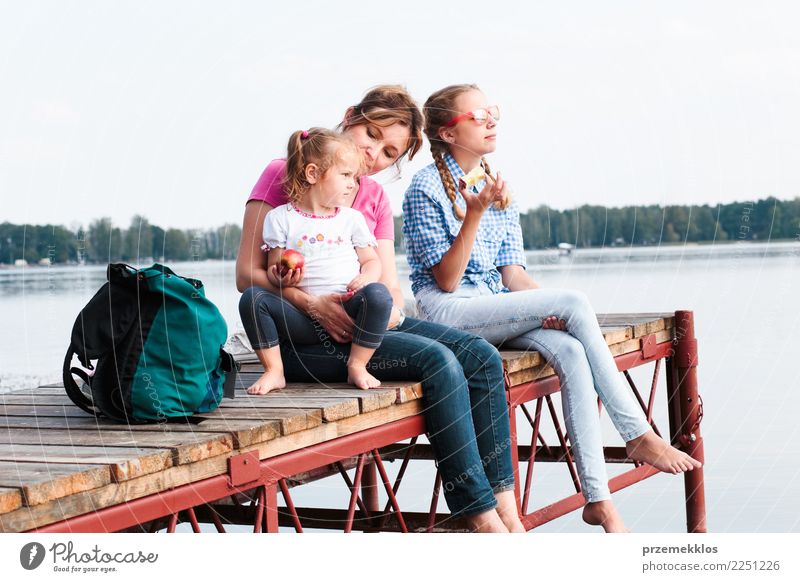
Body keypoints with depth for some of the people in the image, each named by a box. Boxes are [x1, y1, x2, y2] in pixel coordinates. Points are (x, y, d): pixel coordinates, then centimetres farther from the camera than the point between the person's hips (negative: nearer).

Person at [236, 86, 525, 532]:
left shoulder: (376, 198, 19)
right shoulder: (284, 175, 0)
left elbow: (390, 283, 11)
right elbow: (248, 273, -7)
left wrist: (391, 310, -13)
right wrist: (310, 303, -22)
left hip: (366, 322, 7)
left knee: (482, 356, -15)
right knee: (438, 362, -27)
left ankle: (505, 509, -17)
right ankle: (481, 515, -23)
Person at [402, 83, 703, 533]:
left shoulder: (497, 188, 14)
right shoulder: (427, 188, -6)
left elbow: (512, 273, 10)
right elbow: (446, 280, -13)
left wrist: (550, 306, -10)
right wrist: (474, 214, -23)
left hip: (497, 309, 6)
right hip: (447, 314, -6)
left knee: (571, 351, -24)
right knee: (576, 302, -22)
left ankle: (598, 498, -26)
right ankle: (639, 435, -14)